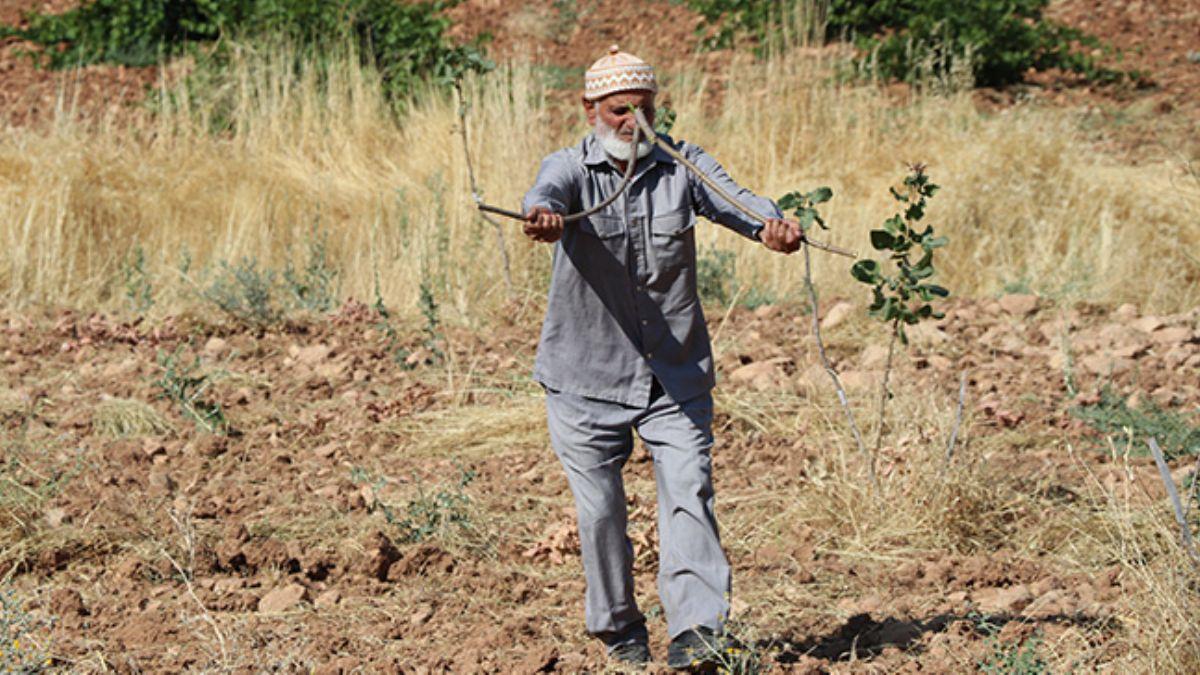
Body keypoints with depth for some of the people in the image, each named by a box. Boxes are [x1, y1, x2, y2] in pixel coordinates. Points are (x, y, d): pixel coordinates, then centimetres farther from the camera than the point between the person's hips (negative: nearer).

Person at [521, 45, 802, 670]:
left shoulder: (682, 165, 1)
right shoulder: (571, 167, -4)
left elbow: (734, 199, -17)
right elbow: (549, 191, -28)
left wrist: (772, 223, -41)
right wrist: (542, 214, -54)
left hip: (676, 376, 1)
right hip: (587, 378, -1)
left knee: (688, 495, -10)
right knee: (600, 510, 5)